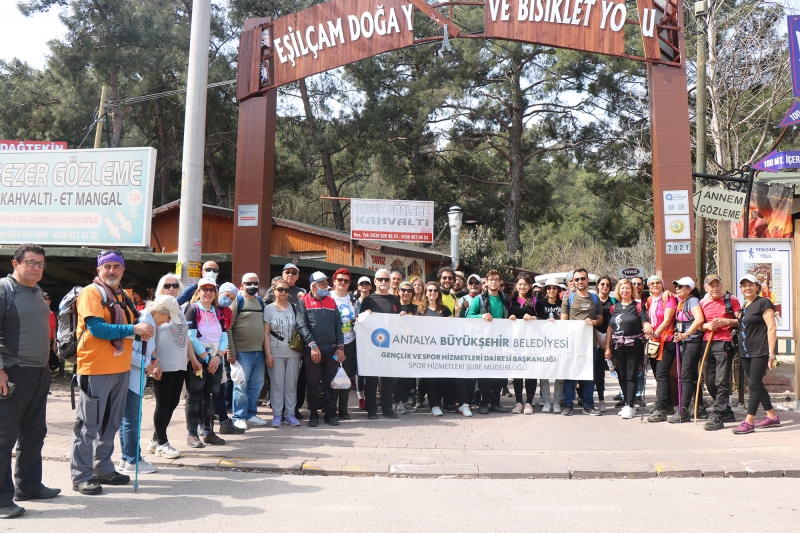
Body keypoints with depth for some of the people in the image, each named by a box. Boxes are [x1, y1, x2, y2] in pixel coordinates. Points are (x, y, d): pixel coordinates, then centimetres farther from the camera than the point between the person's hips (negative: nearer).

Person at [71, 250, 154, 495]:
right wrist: (133, 329, -22)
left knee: (111, 423, 15)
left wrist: (143, 329, -1)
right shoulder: (91, 293, -9)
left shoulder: (122, 296, 16)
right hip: (95, 370, -8)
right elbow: (97, 328, -20)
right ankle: (81, 475, 8)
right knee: (89, 424, -1)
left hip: (120, 369, 8)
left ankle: (103, 468, 26)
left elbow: (131, 322, 21)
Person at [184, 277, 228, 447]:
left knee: (211, 396, 7)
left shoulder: (218, 312, 13)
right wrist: (206, 358, -14)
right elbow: (191, 337, -13)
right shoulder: (192, 309, -4)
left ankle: (208, 432, 15)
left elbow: (224, 337, 8)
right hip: (197, 361, -5)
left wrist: (218, 356, -8)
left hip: (215, 361, 5)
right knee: (195, 397, -2)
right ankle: (192, 434, 5)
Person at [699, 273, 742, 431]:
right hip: (707, 343, 6)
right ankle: (726, 412, 25)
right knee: (710, 382, 8)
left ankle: (718, 417, -9)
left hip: (724, 343, -6)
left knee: (721, 381, -11)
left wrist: (726, 321, -15)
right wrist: (706, 325, -1)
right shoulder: (702, 303, 14)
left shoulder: (731, 300, 2)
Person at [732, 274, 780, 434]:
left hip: (760, 351, -8)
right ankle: (772, 417, 23)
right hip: (745, 352, 8)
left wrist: (771, 353, -17)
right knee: (757, 385, 12)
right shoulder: (744, 307, 17)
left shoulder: (763, 303, -7)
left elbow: (772, 328, -13)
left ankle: (748, 422, -7)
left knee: (754, 385, -8)